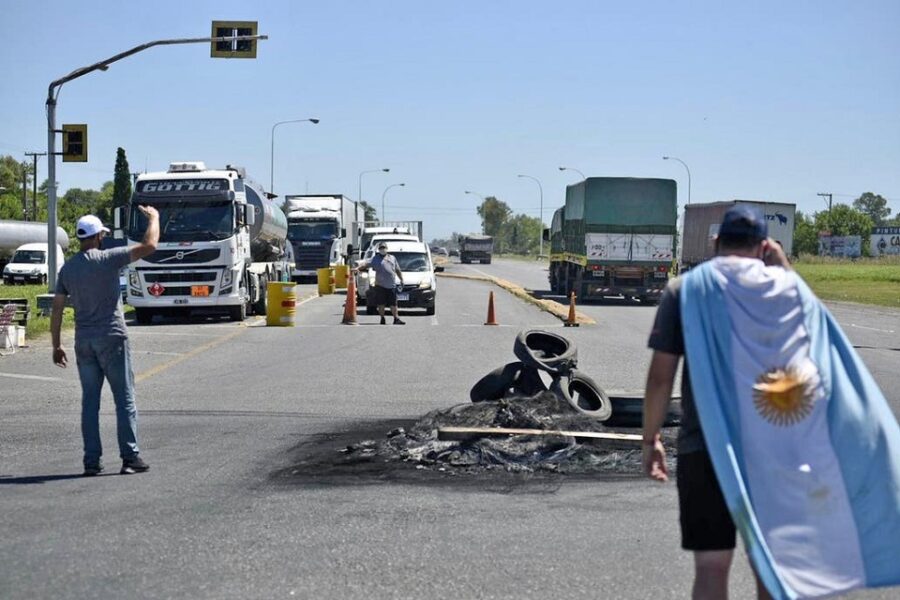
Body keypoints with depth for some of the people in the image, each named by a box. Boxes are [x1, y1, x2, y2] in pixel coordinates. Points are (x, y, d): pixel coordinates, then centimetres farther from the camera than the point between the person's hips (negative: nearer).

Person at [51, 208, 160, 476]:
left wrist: (56, 346, 13)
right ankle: (130, 457, -3)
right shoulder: (108, 259, -9)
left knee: (90, 401, 8)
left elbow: (57, 310, 7)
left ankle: (92, 460, 6)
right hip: (112, 338, -5)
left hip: (84, 342, 5)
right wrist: (154, 218, 8)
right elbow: (149, 245, -10)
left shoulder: (67, 268, 7)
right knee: (125, 399, 1)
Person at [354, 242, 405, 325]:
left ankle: (396, 319, 8)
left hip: (392, 286, 2)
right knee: (381, 304, 0)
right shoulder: (376, 258, 5)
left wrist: (401, 280, 20)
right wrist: (358, 268, -25)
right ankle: (382, 319, 11)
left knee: (393, 304, 3)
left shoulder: (392, 258, 18)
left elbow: (398, 270, 24)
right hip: (380, 285, -2)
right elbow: (366, 264, -9)